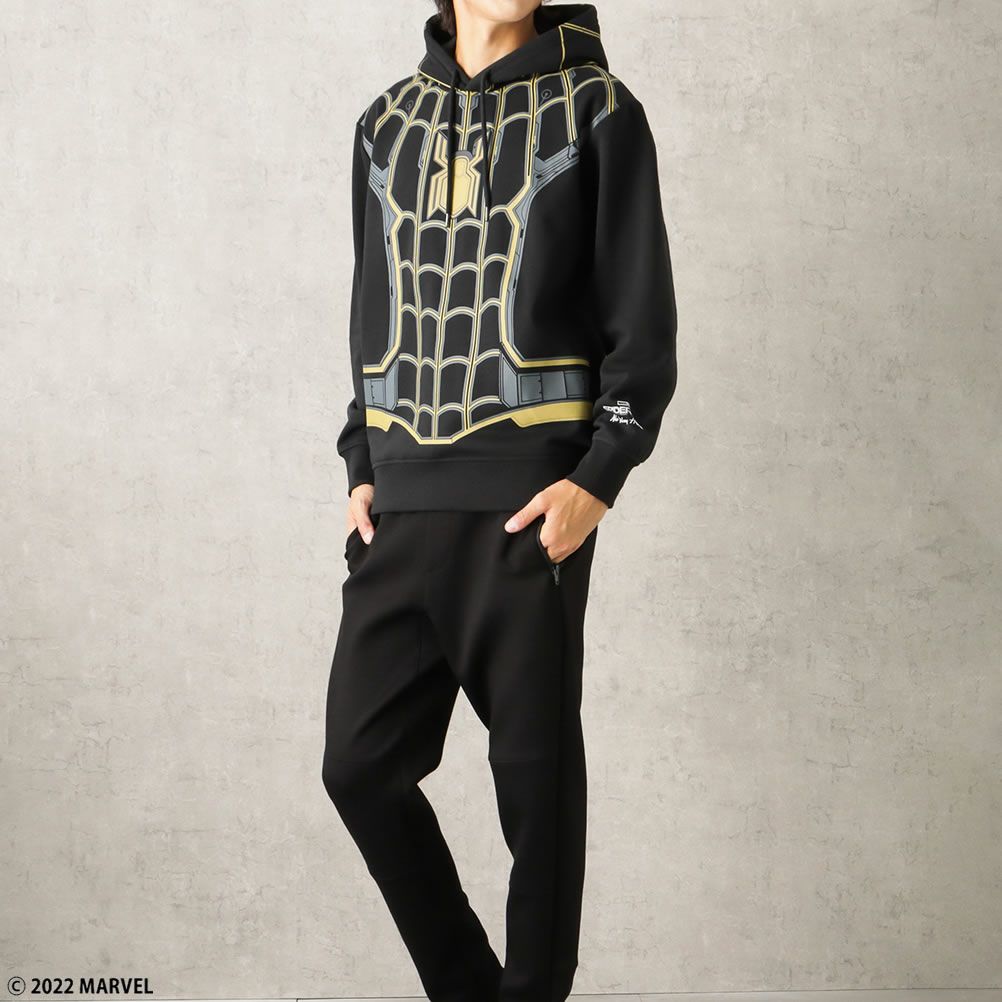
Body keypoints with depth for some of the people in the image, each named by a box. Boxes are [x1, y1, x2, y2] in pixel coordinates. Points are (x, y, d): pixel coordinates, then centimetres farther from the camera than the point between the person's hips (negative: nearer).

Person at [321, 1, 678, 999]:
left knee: (535, 776, 1)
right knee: (360, 764, 4)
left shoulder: (597, 110, 3)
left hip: (531, 499, -4)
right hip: (401, 502, 4)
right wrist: (362, 468, 11)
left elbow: (644, 317, -1)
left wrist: (598, 478, -12)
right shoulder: (384, 124, 16)